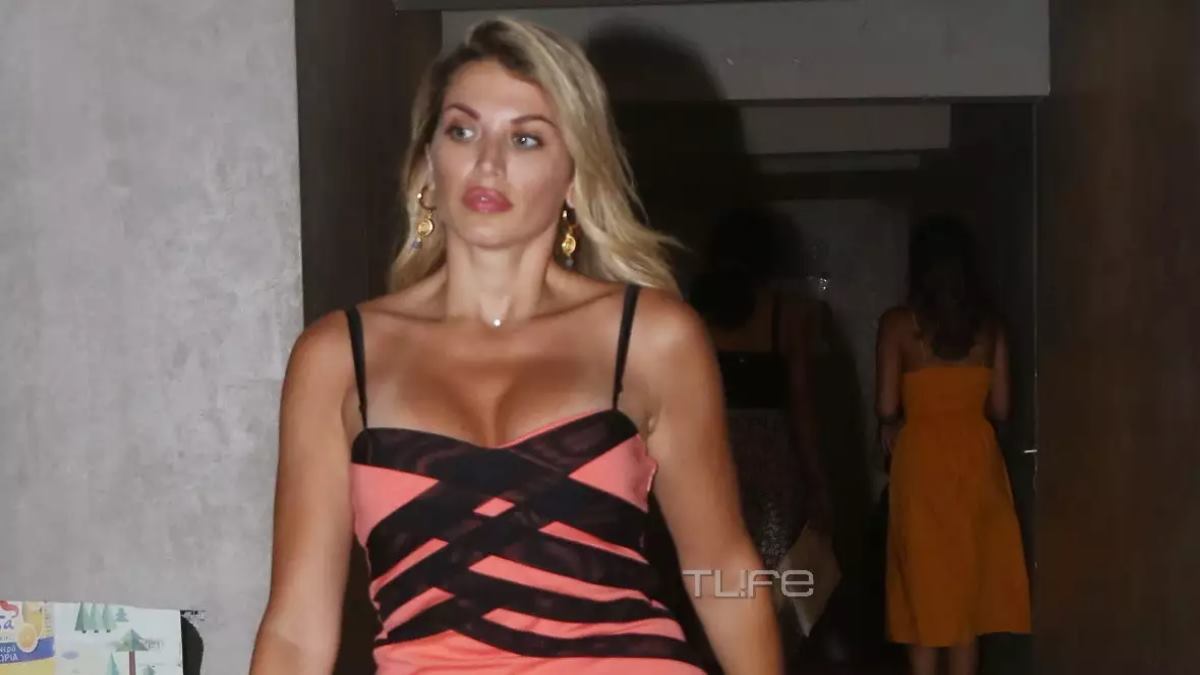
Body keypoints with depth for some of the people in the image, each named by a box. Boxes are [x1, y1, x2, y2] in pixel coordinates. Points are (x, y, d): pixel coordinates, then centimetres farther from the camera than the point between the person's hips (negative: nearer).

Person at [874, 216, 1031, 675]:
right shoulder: (989, 325, 1)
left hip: (922, 458, -3)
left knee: (923, 583, 6)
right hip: (976, 456, 3)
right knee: (969, 581, 11)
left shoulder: (897, 324, -7)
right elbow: (1001, 408, 3)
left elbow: (887, 407, -8)